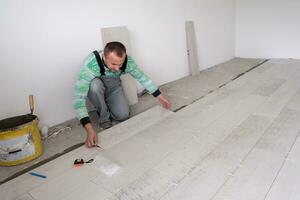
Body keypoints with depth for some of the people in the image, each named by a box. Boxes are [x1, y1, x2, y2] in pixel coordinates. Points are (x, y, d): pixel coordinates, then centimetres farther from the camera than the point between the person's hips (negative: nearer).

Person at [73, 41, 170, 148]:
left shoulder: (127, 61, -28)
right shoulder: (90, 65, -40)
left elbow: (141, 77, -10)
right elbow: (78, 98, -42)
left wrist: (160, 96, -7)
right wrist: (89, 129, -51)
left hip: (113, 87, 2)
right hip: (95, 88, -2)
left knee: (123, 115, -17)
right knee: (95, 84, -37)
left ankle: (105, 107, 16)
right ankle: (104, 117, -10)